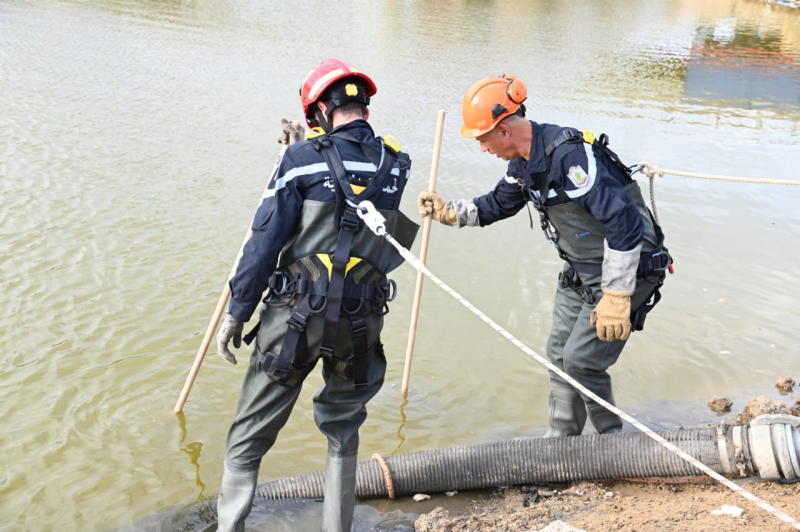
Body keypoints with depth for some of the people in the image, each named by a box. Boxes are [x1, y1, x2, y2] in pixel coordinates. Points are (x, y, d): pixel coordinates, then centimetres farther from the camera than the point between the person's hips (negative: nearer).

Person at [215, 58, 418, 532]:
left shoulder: (304, 158, -6)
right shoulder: (396, 164, 5)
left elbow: (266, 240, -8)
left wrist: (238, 311, -2)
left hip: (296, 315, -4)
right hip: (362, 320, 4)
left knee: (249, 435, 8)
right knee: (343, 429, 24)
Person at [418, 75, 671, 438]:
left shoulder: (570, 156, -30)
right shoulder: (523, 161, 0)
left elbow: (625, 222, -33)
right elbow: (498, 205, 20)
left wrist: (616, 297, -30)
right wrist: (447, 211, 9)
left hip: (626, 271, -9)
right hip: (580, 272, 9)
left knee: (581, 361, -9)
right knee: (559, 356, 13)